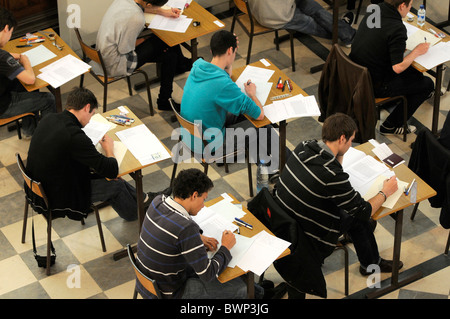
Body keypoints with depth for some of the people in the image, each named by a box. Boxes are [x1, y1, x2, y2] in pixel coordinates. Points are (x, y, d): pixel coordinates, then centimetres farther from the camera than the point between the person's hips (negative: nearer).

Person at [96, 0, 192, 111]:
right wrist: (141, 41, -7)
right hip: (115, 66, -8)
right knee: (170, 55, 0)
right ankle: (164, 102, 17)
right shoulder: (136, 18, -35)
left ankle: (181, 64, 44)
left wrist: (164, 12, 15)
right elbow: (124, 50, -24)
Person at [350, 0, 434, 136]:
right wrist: (416, 51, -10)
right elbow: (398, 67, -26)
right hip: (374, 86, -8)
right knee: (427, 84, 7)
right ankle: (391, 126, 13)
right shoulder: (397, 28, -26)